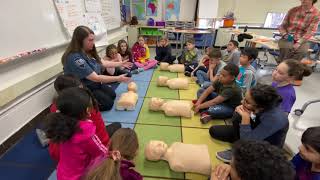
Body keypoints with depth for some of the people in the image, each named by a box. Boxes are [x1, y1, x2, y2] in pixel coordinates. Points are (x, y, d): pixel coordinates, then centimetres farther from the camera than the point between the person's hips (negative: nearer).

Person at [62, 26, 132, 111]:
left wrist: (120, 64, 8)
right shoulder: (75, 58, -31)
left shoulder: (88, 52, -4)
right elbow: (96, 78, -32)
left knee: (112, 94, 8)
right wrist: (118, 78, -30)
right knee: (108, 103, -12)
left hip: (94, 84, 9)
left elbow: (102, 63, 9)